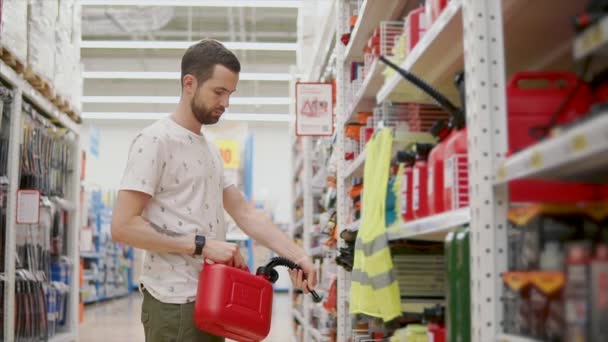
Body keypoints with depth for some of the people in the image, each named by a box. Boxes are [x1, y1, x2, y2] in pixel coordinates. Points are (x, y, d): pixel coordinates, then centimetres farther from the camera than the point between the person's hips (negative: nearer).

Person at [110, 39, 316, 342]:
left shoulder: (211, 150, 16)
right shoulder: (155, 141, -11)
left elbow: (245, 212, 13)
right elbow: (122, 226, -18)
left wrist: (296, 255, 0)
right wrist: (202, 245, -20)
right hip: (175, 305, -9)